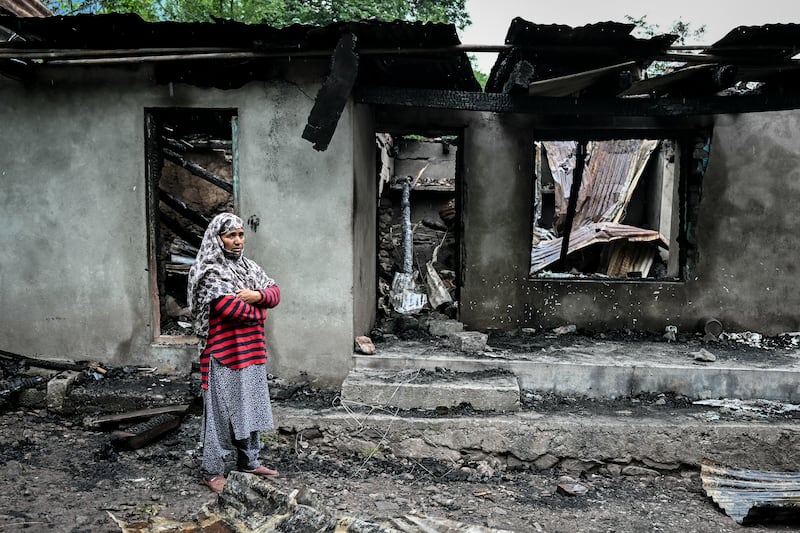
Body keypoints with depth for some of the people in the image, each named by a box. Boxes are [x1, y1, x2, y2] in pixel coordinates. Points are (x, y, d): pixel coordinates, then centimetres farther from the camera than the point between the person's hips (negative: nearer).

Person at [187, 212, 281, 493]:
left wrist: (258, 295, -13)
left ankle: (249, 461, 29)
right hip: (223, 354, -7)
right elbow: (230, 307, -22)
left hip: (251, 352, 8)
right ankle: (212, 470, 13)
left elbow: (275, 292, 8)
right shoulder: (209, 272, -12)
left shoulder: (249, 267, 12)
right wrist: (258, 312, -6)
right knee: (221, 411, 0)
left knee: (251, 406, 15)